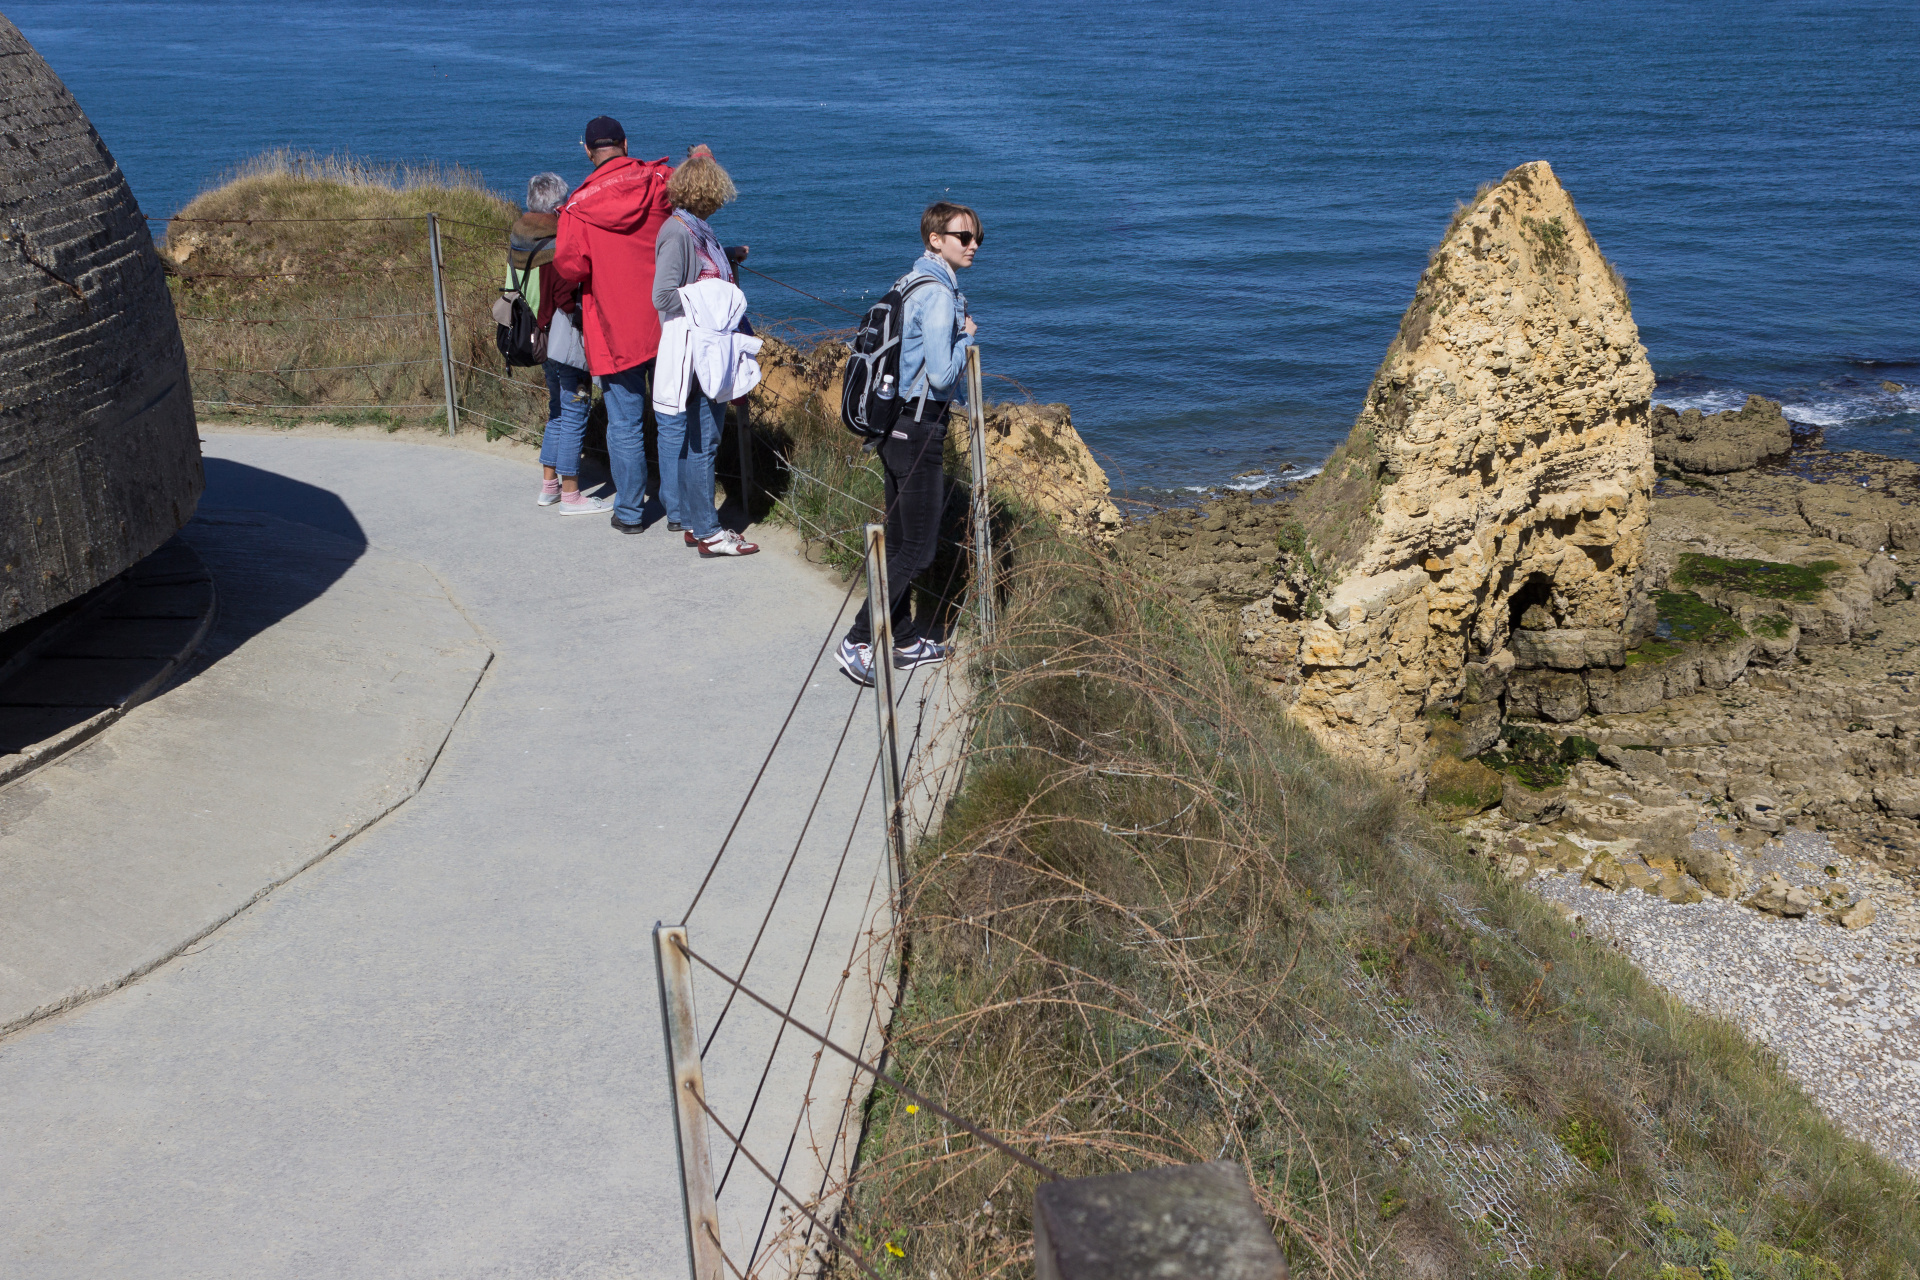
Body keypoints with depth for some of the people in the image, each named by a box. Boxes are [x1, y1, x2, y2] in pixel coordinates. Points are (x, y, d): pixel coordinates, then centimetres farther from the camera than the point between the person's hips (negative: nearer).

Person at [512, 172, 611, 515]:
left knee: (558, 409, 20)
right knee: (574, 413, -2)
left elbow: (516, 288, 12)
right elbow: (569, 299, -20)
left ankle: (549, 484, 27)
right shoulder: (558, 244, -19)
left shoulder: (518, 237, 6)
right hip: (567, 341, -9)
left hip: (542, 339, 9)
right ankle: (570, 495, 2)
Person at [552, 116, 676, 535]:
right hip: (667, 324, 2)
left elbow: (569, 265, -13)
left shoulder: (581, 204, -8)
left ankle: (629, 512, 16)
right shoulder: (661, 182, -3)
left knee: (625, 424, 7)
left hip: (616, 330, -2)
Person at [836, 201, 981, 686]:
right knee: (917, 548, -4)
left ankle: (904, 641, 24)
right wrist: (967, 338, -5)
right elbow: (941, 373, -20)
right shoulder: (939, 294, -16)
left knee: (901, 541, 15)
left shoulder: (912, 284, 14)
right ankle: (858, 641, -2)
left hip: (897, 425, 10)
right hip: (918, 431, -10)